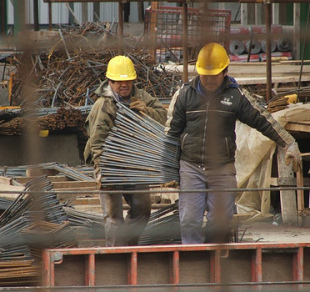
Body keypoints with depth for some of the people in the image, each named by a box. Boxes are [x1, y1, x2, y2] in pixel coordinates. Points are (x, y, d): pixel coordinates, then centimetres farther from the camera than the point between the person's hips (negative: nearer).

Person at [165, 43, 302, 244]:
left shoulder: (236, 96, 1)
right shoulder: (184, 95, 3)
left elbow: (263, 121, 6)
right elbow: (171, 132, 9)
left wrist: (289, 144, 2)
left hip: (223, 169, 0)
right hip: (190, 167, 0)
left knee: (221, 223, 0)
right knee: (190, 222, -6)